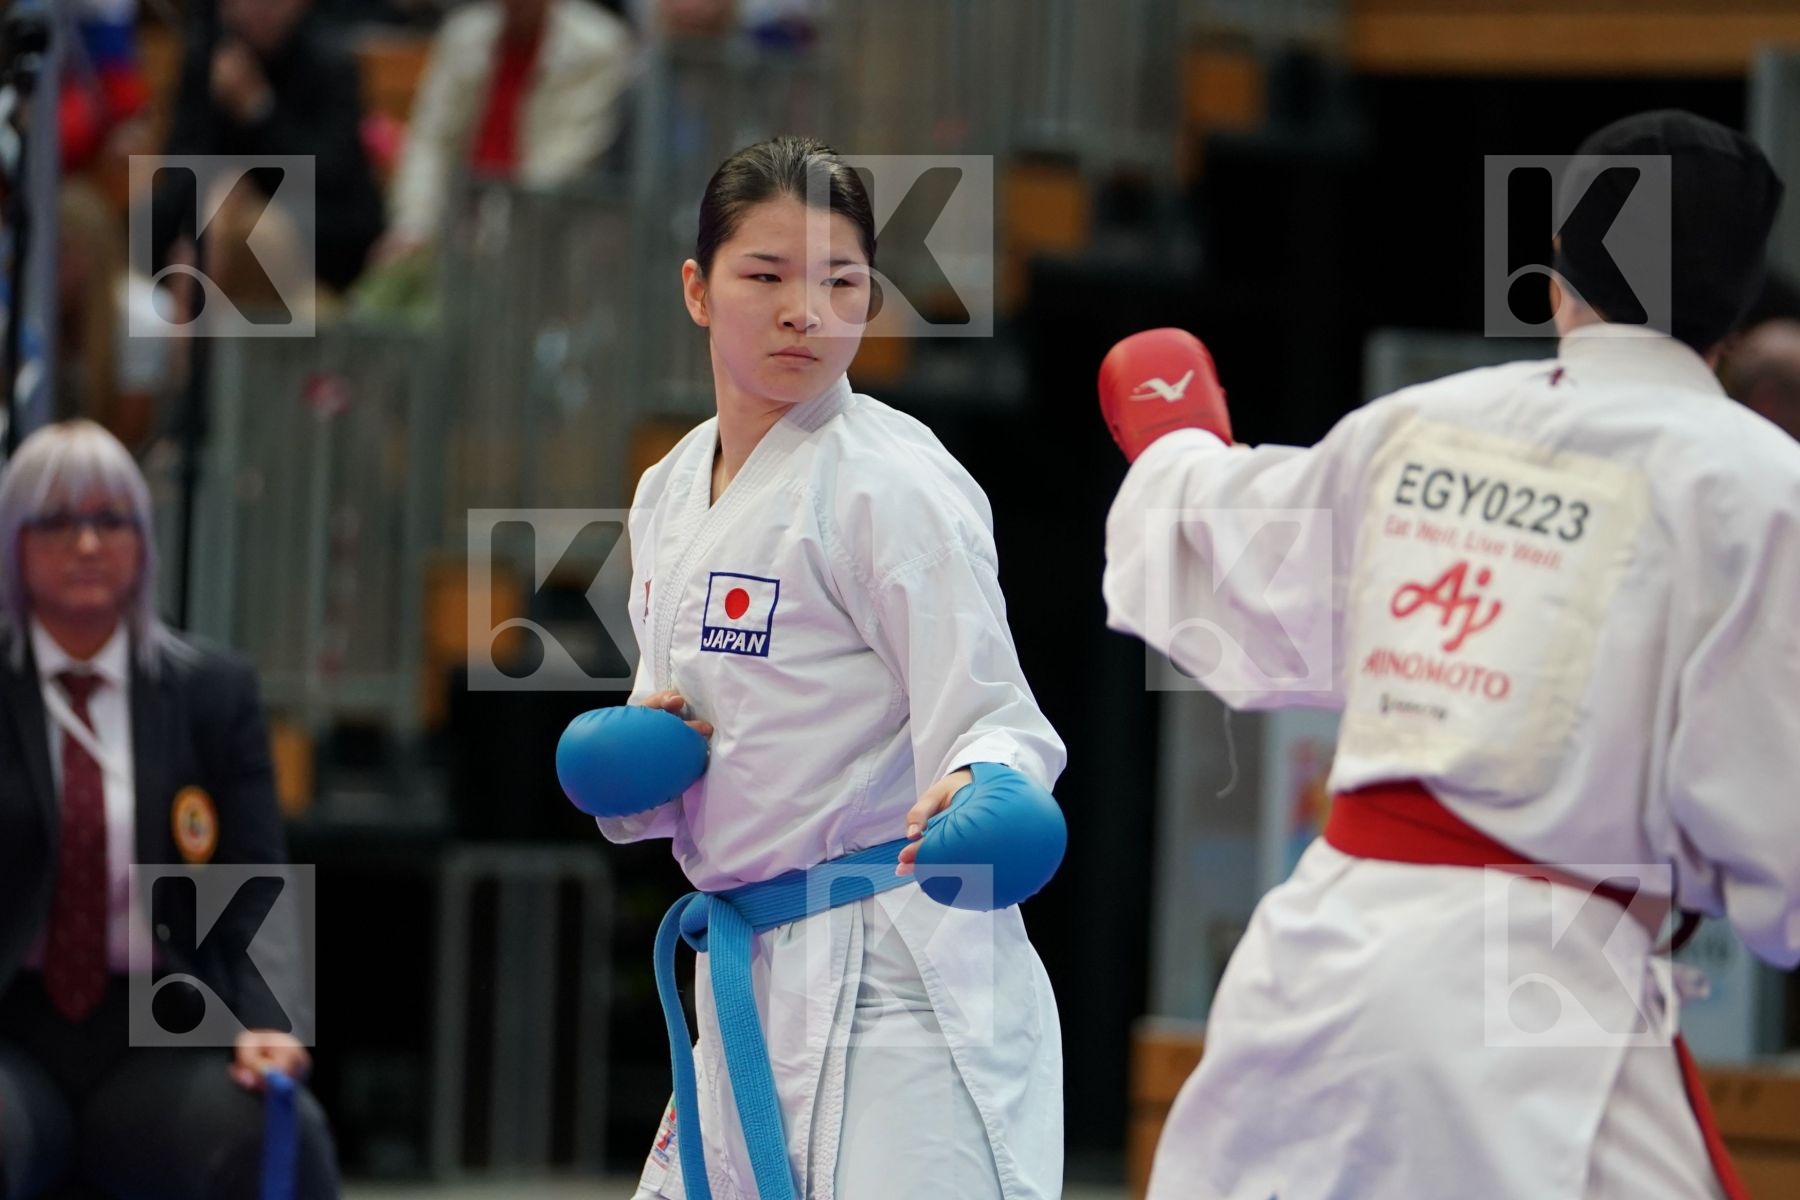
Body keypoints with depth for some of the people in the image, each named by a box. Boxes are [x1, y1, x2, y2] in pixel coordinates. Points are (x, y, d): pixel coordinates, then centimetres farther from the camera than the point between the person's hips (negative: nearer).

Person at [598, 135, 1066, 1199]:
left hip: (895, 984, -8)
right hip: (750, 984, 8)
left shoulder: (895, 485, -11)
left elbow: (988, 712, -14)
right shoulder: (672, 491, 13)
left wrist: (974, 791, -36)